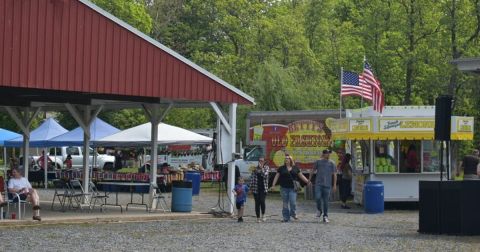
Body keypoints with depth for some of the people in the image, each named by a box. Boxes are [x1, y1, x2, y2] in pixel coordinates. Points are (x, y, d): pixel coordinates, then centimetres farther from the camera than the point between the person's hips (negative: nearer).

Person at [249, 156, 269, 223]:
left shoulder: (266, 168, 6)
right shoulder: (255, 168, 7)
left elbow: (265, 175, -12)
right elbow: (252, 177, 6)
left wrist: (261, 168, -12)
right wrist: (251, 187, -1)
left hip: (263, 188, -1)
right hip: (256, 188, 1)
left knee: (262, 201, -17)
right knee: (257, 203, 2)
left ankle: (263, 215, 1)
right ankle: (258, 218, 10)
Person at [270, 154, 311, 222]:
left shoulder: (295, 168, 8)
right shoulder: (281, 168, 7)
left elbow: (301, 176, 13)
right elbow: (276, 177, 5)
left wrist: (307, 182, 5)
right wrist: (273, 185, -3)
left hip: (292, 188, -1)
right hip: (284, 188, 1)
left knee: (293, 202, -12)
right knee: (285, 204, 3)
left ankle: (293, 214, 13)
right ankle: (286, 217, 10)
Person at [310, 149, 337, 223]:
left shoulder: (331, 163, 4)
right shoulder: (318, 162, 5)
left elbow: (334, 174, 5)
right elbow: (313, 171, 14)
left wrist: (335, 185, -1)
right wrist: (309, 180, 13)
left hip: (327, 185, 0)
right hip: (318, 184, 0)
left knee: (325, 201, 1)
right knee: (318, 197, -16)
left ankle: (325, 216, 10)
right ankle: (319, 210, 12)